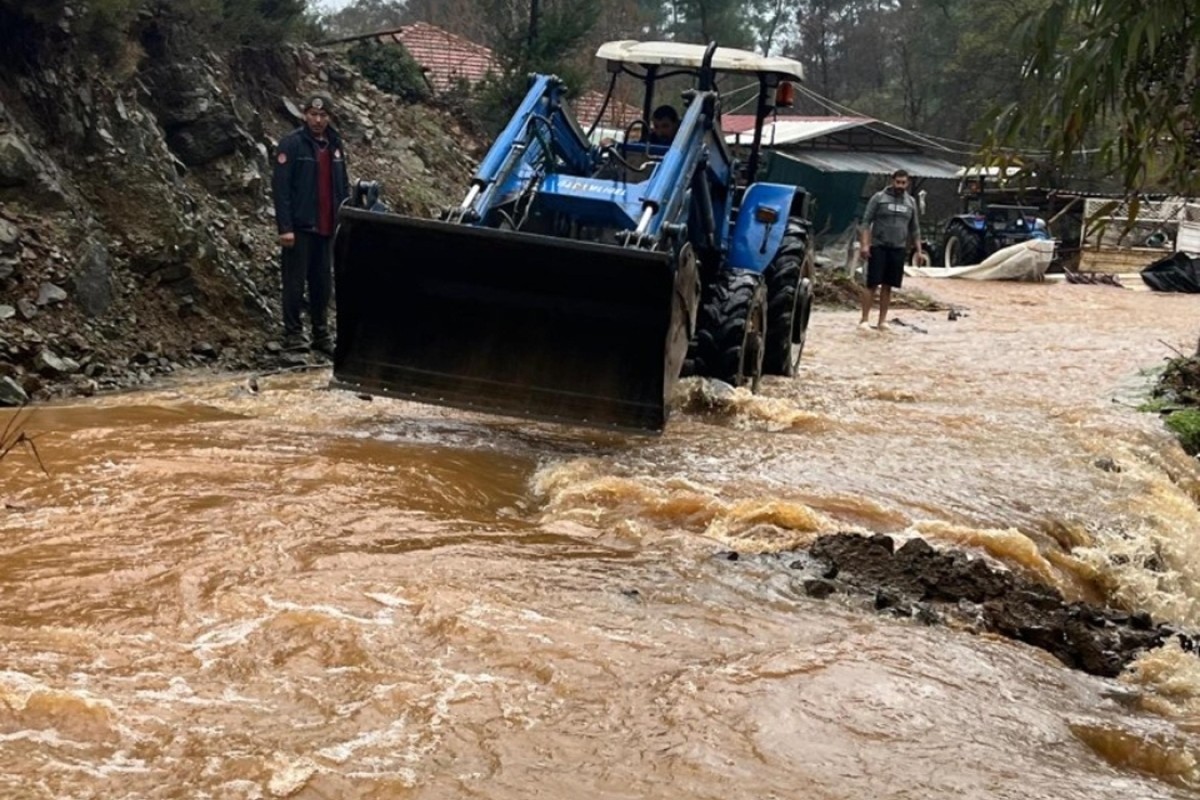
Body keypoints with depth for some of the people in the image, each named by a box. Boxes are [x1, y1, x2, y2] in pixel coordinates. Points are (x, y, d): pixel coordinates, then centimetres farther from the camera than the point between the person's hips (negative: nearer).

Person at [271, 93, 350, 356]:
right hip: (300, 226, -6)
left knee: (323, 284, 11)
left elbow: (343, 186, 17)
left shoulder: (334, 145, 13)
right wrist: (285, 227, -18)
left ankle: (321, 335, 19)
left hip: (326, 228, 6)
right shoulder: (292, 143, -6)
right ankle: (293, 334, 6)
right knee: (295, 282, -1)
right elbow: (281, 186, -12)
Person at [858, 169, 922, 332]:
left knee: (888, 286, 7)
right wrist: (864, 244, -15)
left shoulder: (910, 202, 12)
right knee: (872, 284, -5)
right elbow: (866, 222, -5)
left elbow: (914, 228, 18)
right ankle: (865, 319, -3)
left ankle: (882, 321, 13)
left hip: (898, 249, 4)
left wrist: (918, 250, 12)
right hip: (879, 247, -4)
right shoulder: (879, 198, -2)